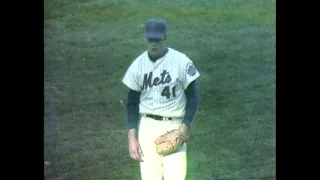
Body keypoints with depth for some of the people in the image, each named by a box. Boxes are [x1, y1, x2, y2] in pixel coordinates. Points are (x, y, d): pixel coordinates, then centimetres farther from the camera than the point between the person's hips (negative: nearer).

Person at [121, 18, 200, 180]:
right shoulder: (138, 65, 2)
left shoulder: (181, 62, -7)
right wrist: (132, 137, -1)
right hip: (147, 127, 3)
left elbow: (193, 97, -2)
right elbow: (132, 103, 8)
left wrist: (184, 129, -12)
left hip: (174, 127, -3)